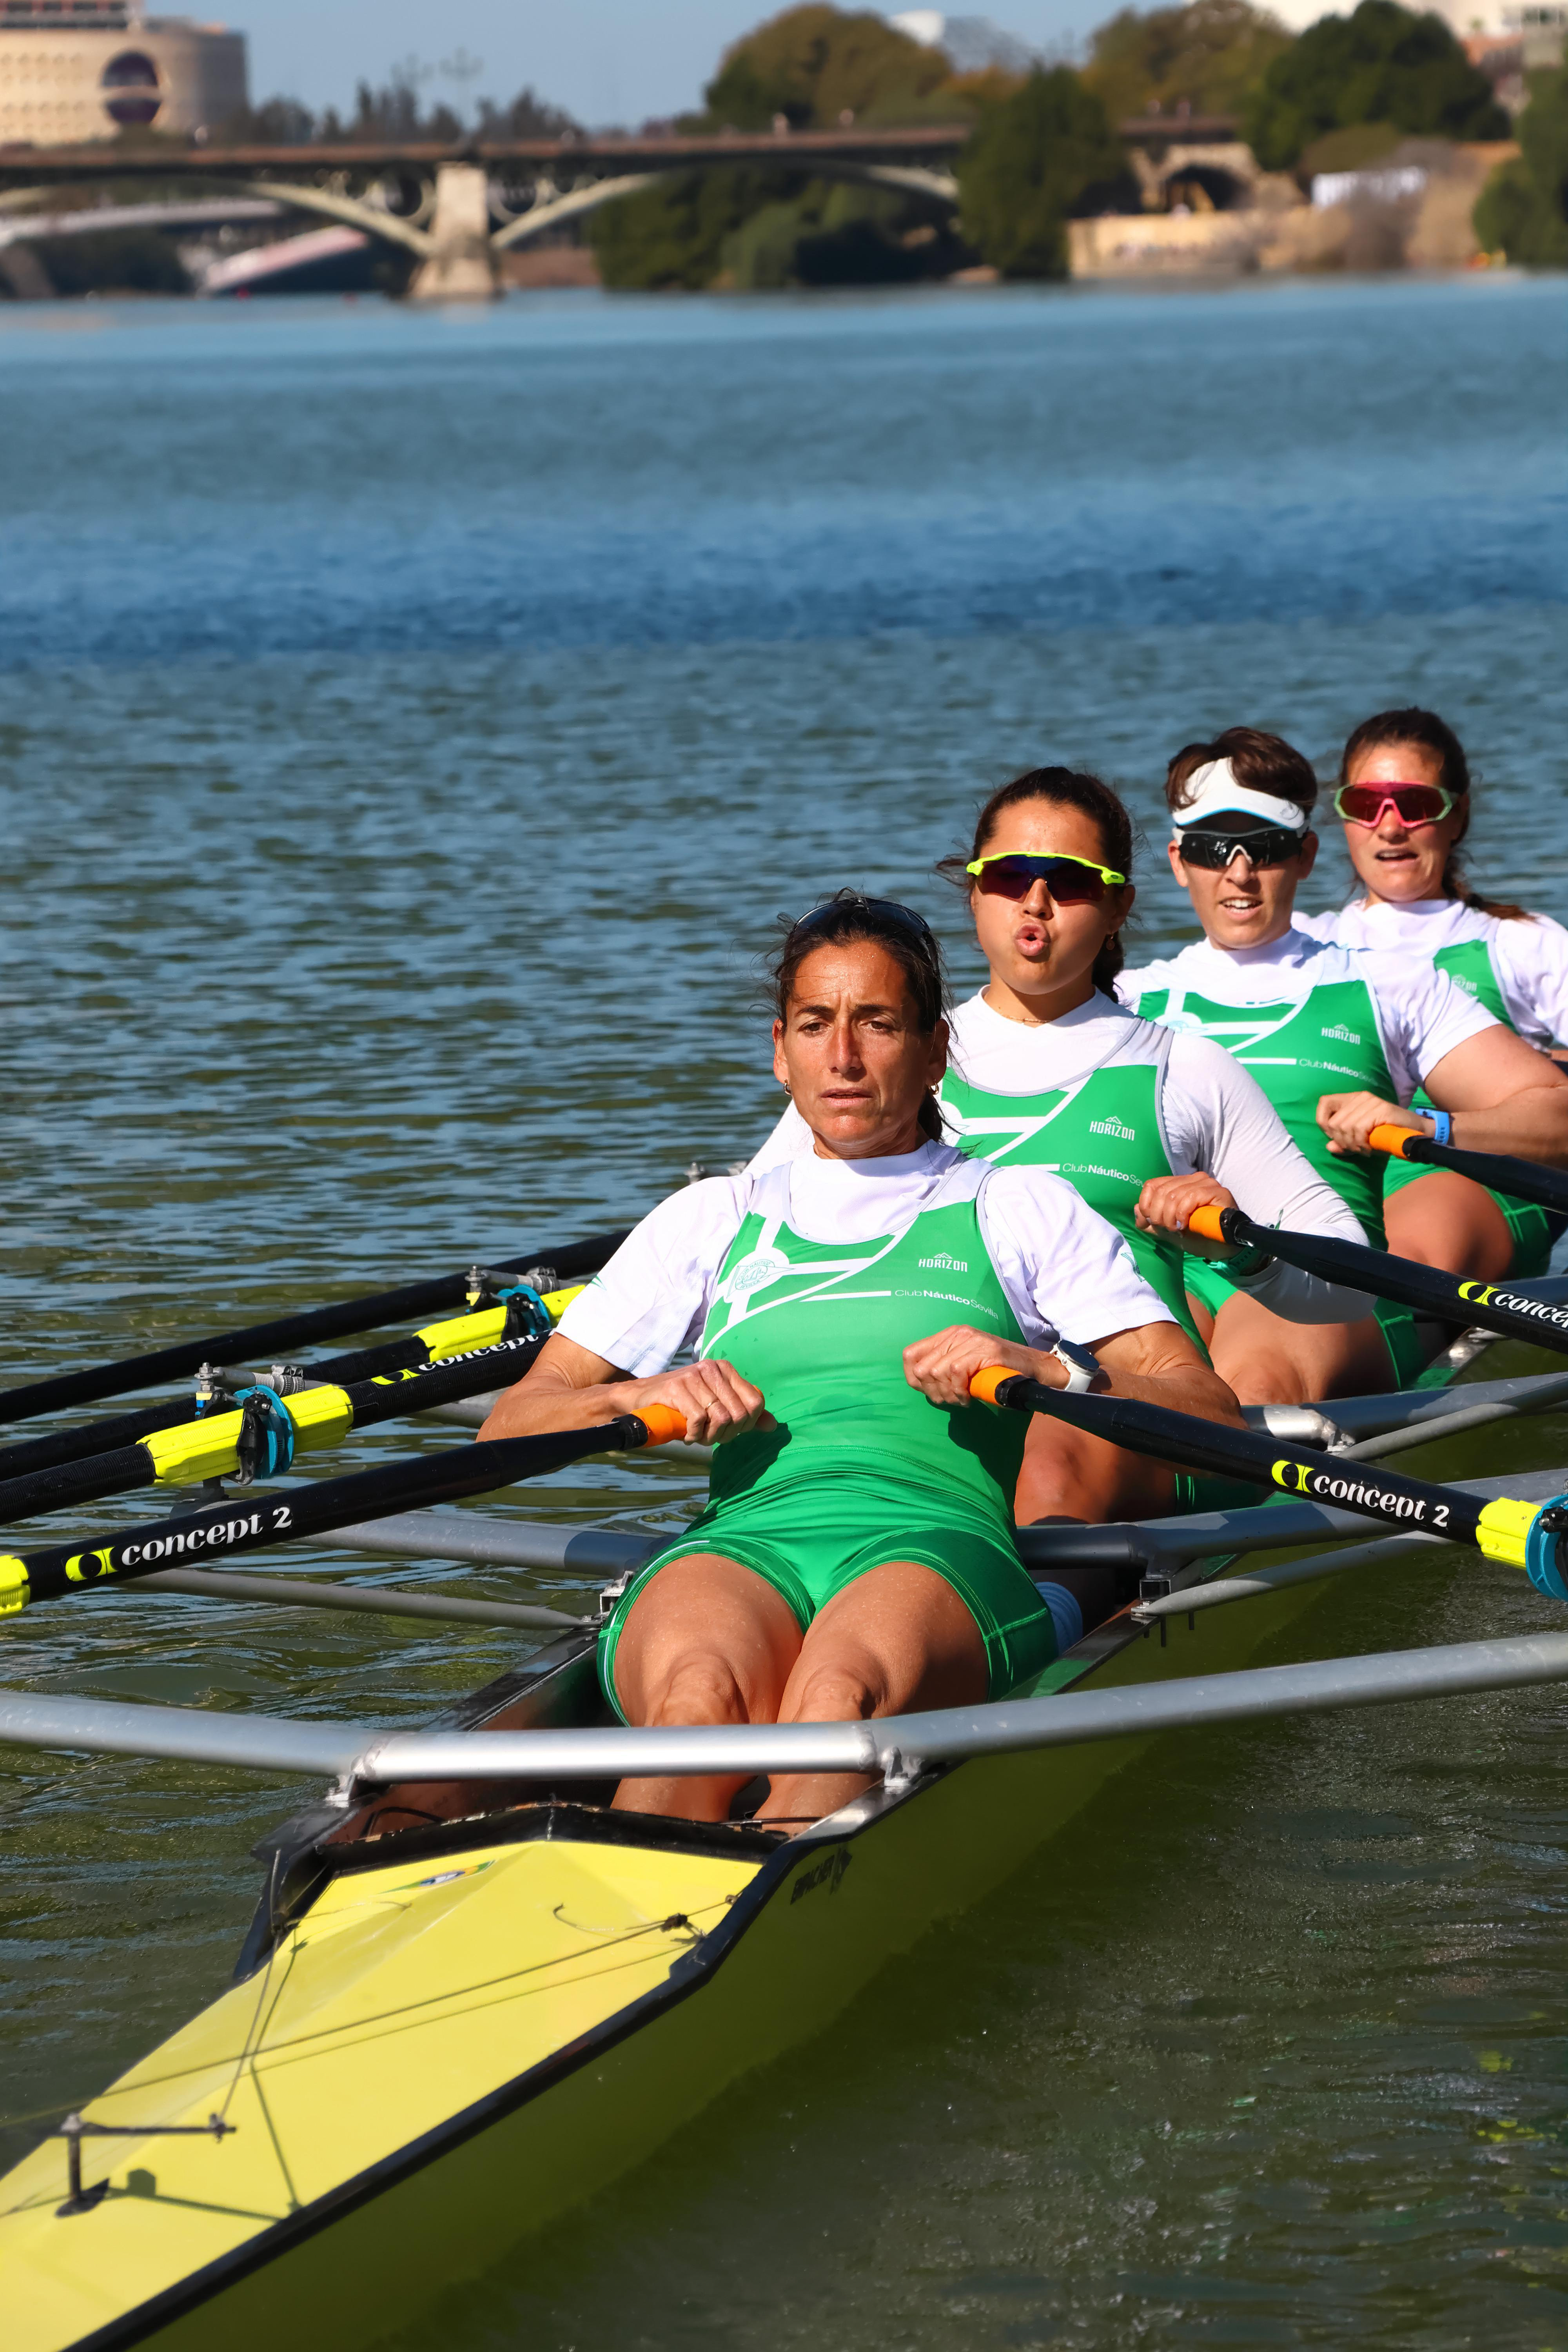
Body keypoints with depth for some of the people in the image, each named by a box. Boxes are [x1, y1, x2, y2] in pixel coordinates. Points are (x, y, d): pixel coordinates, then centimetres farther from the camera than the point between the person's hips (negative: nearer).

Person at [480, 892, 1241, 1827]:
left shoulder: (1021, 1209, 22)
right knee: (701, 1694, -38)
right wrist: (637, 1397, 0)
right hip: (741, 1542, 2)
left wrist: (1048, 1370, -6)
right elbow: (511, 1427, 22)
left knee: (842, 1693, -40)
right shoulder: (713, 1217, 28)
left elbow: (1213, 1414, 12)